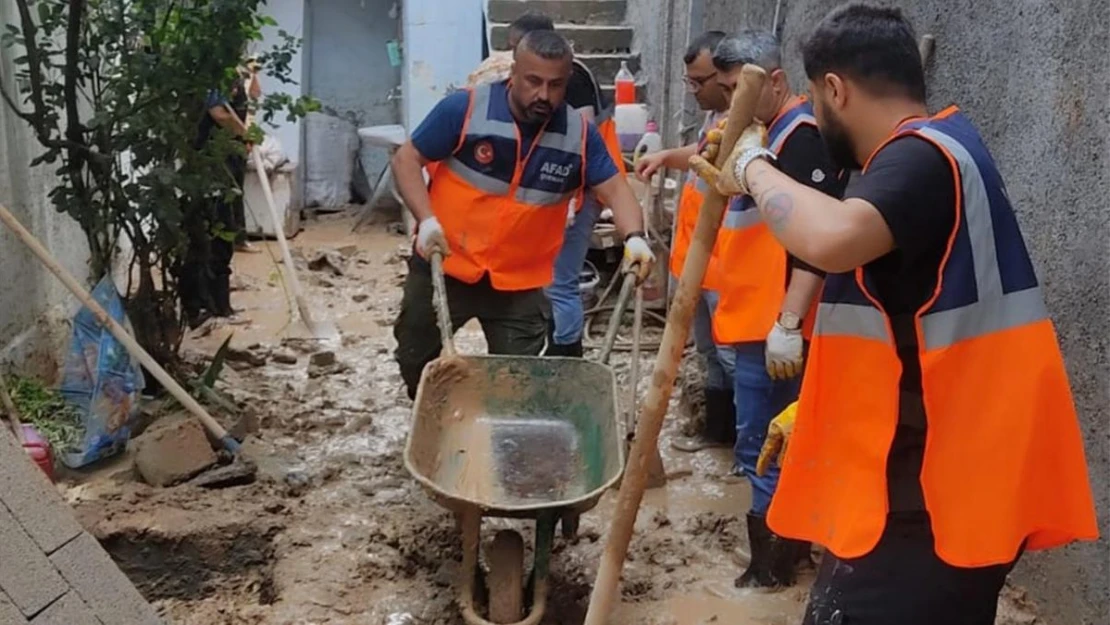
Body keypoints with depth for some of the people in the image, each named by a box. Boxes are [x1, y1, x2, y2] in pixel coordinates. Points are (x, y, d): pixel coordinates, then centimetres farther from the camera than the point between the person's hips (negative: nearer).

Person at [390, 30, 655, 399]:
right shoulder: (465, 109, -15)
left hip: (521, 283, 0)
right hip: (445, 265, 0)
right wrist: (426, 219, -23)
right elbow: (407, 160, -9)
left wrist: (634, 237, -28)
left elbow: (614, 189, -7)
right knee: (415, 360, 18)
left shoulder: (579, 134, -8)